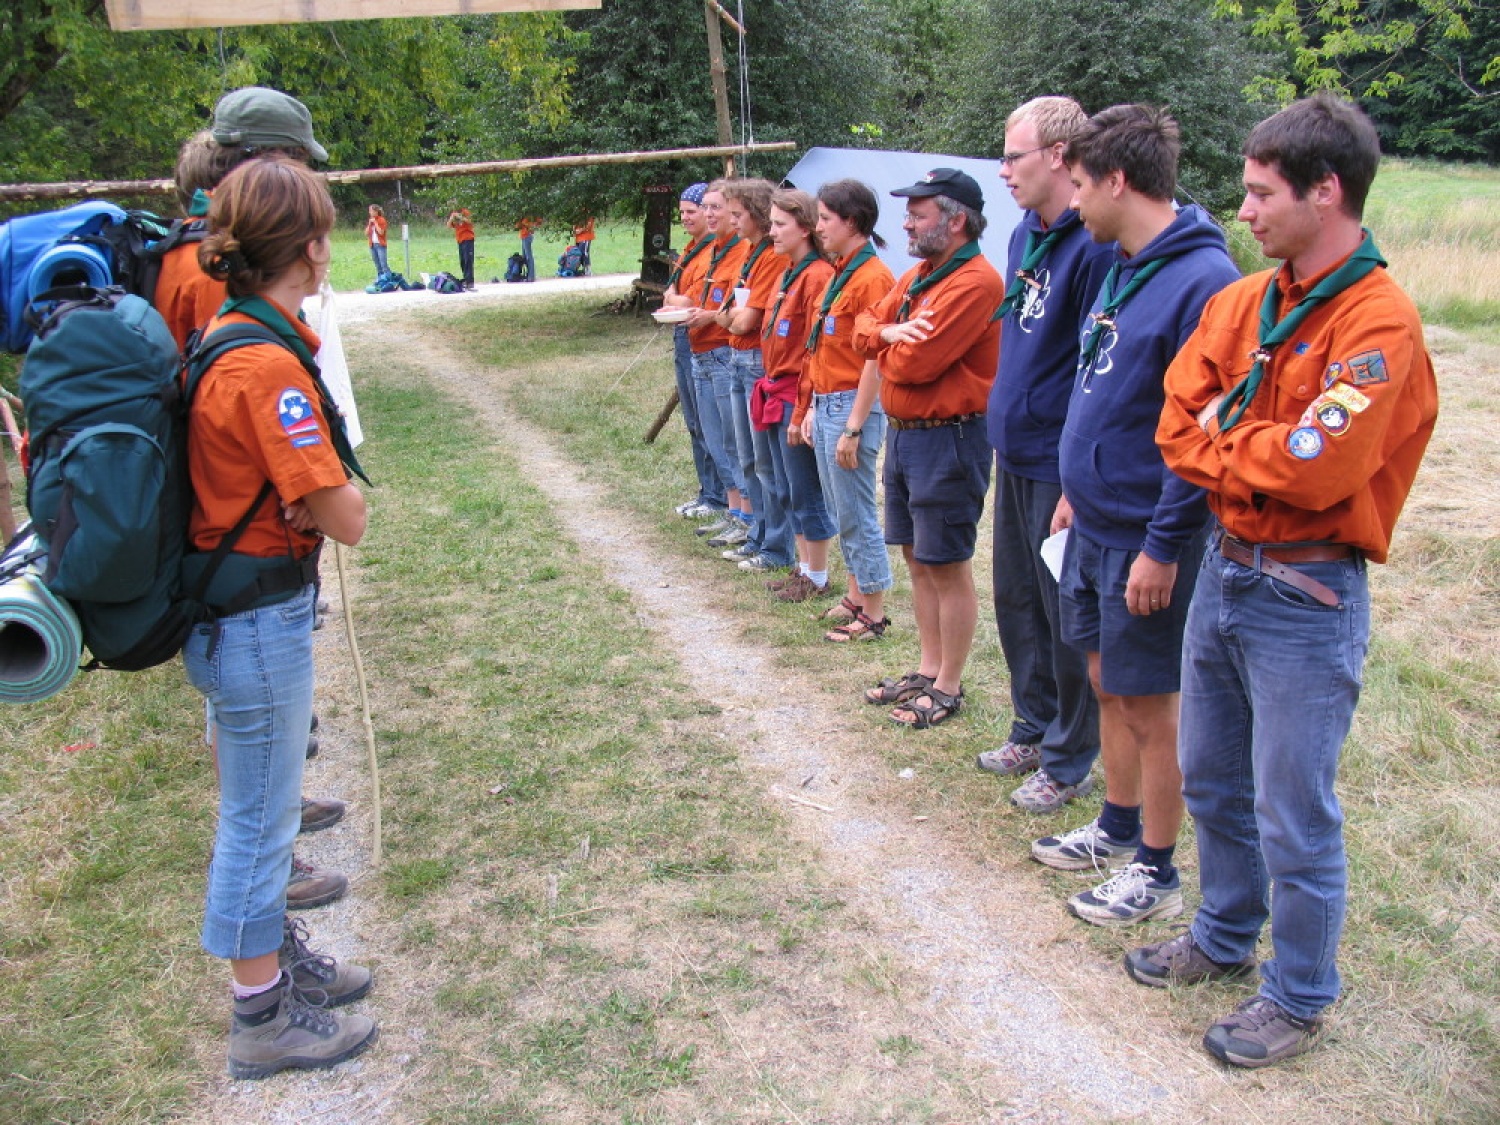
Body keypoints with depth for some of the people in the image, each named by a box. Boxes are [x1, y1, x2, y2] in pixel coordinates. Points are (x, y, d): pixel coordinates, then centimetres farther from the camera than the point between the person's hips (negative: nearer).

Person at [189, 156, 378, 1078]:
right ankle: (264, 1018, 24)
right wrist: (340, 486, -3)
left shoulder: (230, 338, 5)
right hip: (258, 615, -9)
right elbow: (346, 519, -22)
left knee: (263, 803, 23)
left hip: (239, 608, 9)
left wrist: (312, 482, -8)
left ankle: (276, 954, 43)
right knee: (260, 815, 6)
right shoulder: (269, 366, -25)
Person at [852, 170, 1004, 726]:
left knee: (948, 567, 1)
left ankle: (949, 688, 13)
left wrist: (886, 346, -1)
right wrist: (890, 332, -11)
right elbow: (865, 326, 12)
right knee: (917, 557, 17)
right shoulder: (917, 275, 12)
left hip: (947, 439, -10)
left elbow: (914, 364, -23)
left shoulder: (975, 282, -19)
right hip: (902, 431, 10)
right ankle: (928, 669, 30)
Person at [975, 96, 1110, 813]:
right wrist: (1004, 418, 16)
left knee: (1066, 616, 4)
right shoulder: (1025, 234, 10)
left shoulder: (1094, 245, -18)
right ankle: (1033, 728, 36)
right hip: (1015, 452, 9)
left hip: (1060, 464, -9)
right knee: (1015, 599, 19)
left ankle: (1069, 761, 20)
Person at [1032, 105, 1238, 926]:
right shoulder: (1120, 265, 9)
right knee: (1108, 682, 19)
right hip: (1095, 525, 9)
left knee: (1147, 703, 4)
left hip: (1146, 540, -9)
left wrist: (1164, 545, -21)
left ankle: (1156, 872, 21)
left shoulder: (1201, 280, -20)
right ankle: (1119, 827, 38)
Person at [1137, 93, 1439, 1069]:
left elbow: (1318, 467, -25)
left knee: (1294, 819, 5)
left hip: (1307, 595, -7)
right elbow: (1178, 426, 1)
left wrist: (1221, 444, -10)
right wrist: (1260, 464, -13)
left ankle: (1301, 998, 26)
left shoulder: (1380, 320, -17)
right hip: (1227, 568, 8)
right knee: (1212, 782, 21)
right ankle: (1225, 940, 42)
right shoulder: (1244, 300, 5)